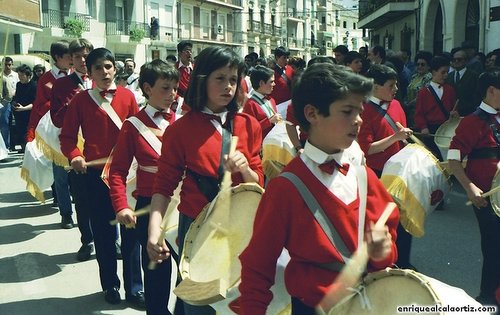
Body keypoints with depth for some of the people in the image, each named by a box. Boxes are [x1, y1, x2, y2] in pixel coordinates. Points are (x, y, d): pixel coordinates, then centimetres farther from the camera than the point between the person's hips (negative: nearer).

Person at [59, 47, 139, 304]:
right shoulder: (81, 100, -1)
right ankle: (110, 284, 23)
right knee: (103, 231, 8)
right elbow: (67, 136, 3)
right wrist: (74, 156, -16)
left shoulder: (127, 96, 2)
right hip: (95, 173, 0)